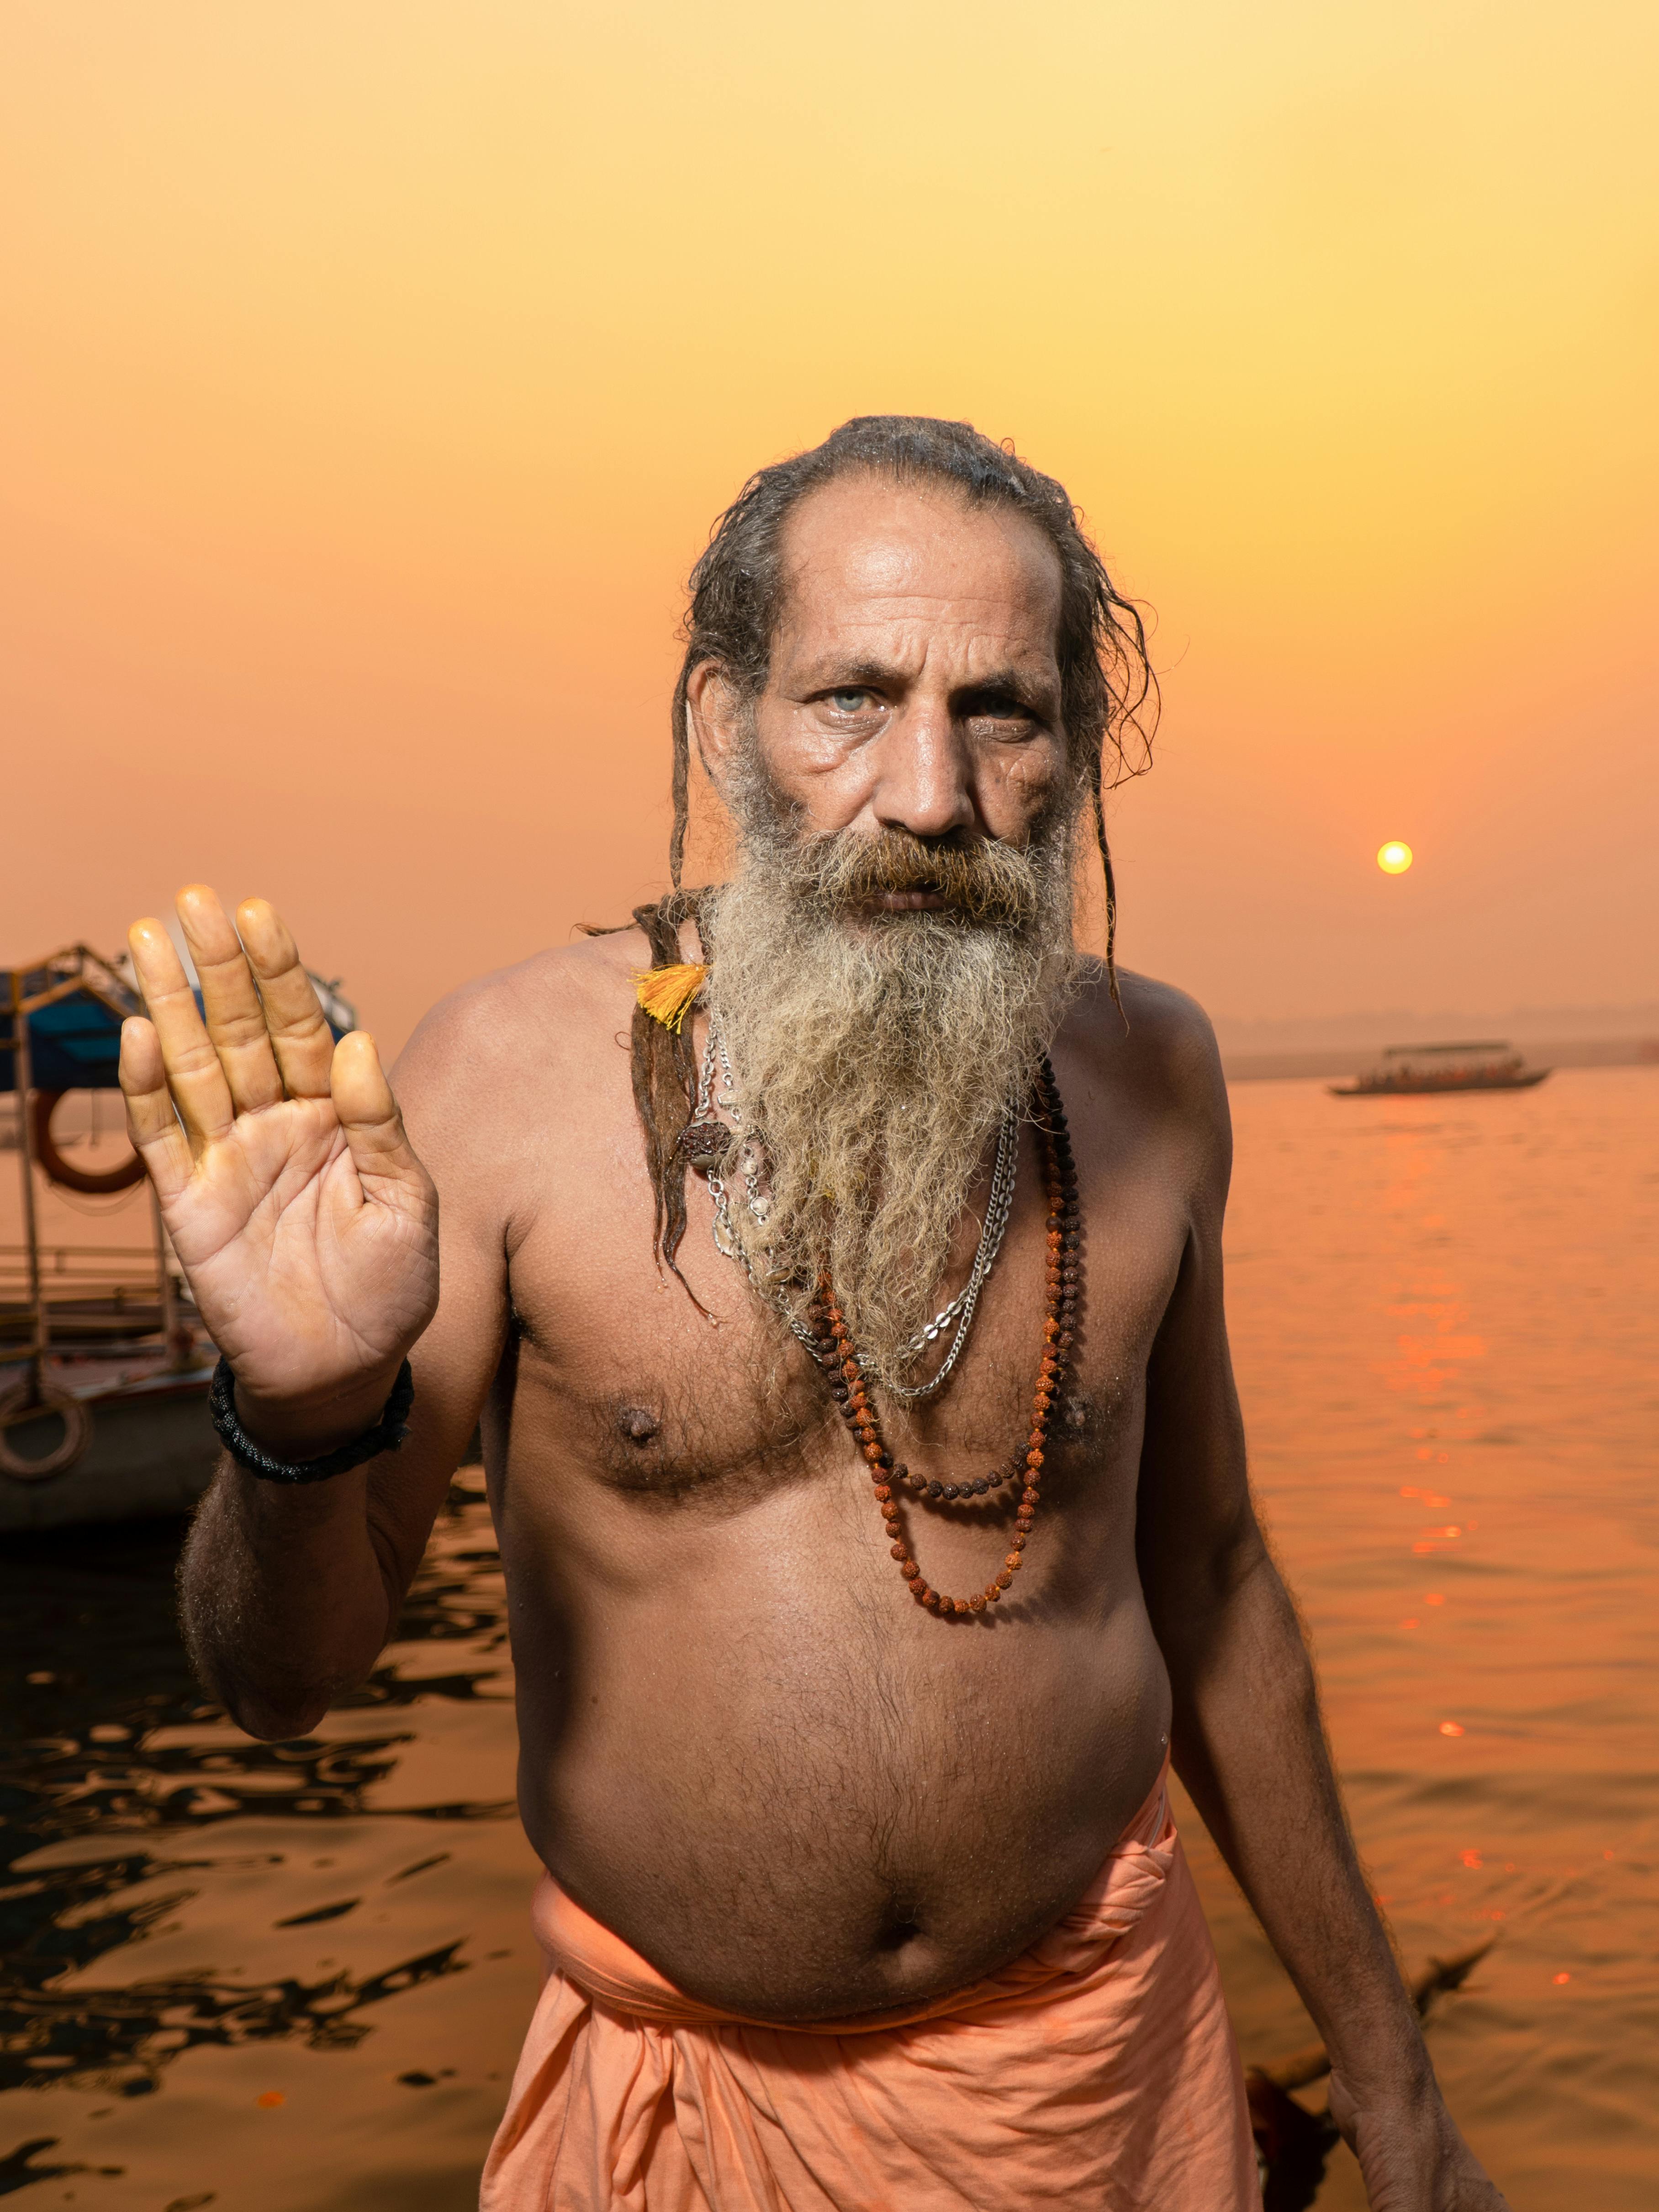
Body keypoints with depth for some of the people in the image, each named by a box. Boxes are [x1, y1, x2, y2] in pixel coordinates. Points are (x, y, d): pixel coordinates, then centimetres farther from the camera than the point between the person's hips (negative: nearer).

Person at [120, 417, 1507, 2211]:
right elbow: (284, 1677, -11)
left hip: (1102, 2062, 2)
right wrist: (301, 1414, -34)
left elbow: (1202, 1579, 5)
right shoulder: (510, 1074, -17)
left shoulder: (1144, 1076, -7)